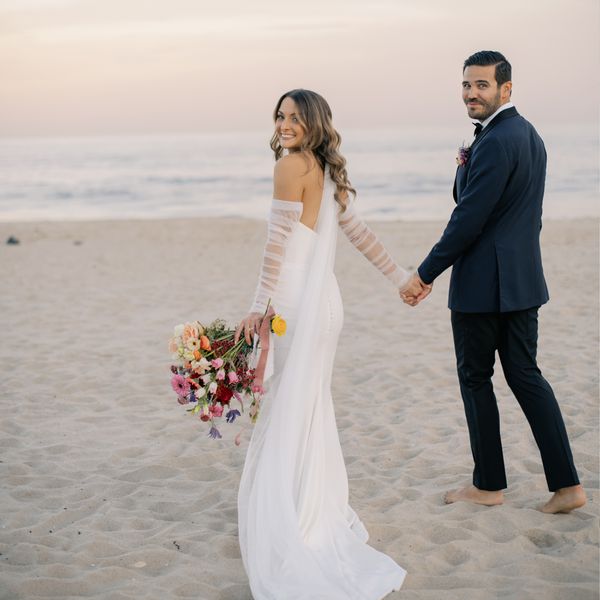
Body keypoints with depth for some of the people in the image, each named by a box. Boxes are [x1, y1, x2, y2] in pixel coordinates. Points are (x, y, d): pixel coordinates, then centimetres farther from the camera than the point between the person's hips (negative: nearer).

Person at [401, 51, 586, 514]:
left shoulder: (495, 142, -19)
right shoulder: (529, 135, 13)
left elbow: (469, 218, -21)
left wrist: (426, 274, -16)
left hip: (482, 283, -9)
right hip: (522, 279, 9)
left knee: (475, 378, 5)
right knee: (524, 374, 12)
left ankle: (488, 484, 17)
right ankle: (566, 484, 10)